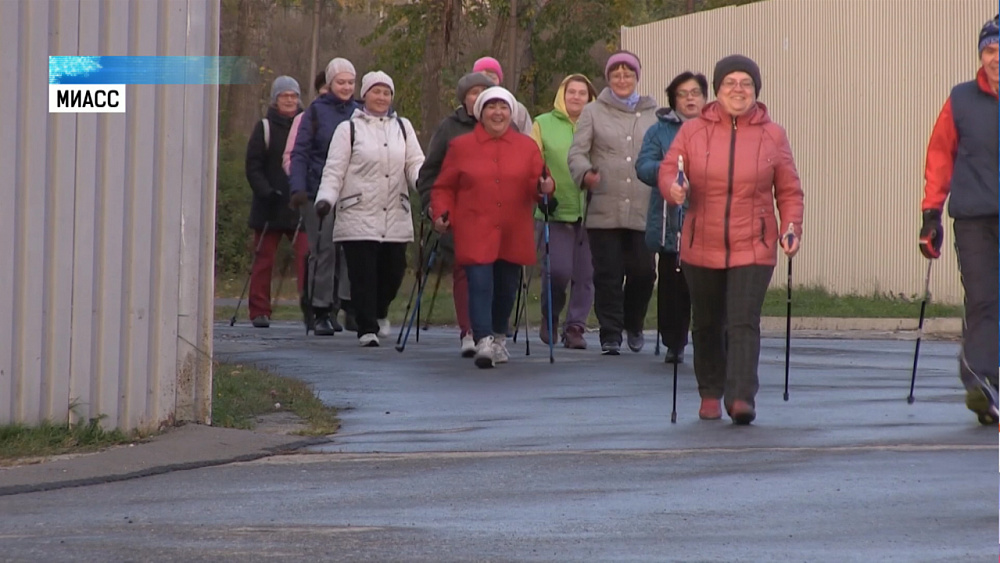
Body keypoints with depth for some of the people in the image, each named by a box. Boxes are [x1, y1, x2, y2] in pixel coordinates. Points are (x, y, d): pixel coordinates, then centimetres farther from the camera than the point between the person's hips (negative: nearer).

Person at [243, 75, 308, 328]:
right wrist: (266, 191, -16)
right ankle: (259, 312, 9)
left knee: (306, 255, -12)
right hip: (269, 207, -1)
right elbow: (253, 166, -1)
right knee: (264, 258, 4)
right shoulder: (265, 128, 3)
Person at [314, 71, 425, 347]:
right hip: (358, 216, -3)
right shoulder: (349, 129, 6)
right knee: (363, 275, -7)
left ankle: (379, 312, 33)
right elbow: (334, 170, 1)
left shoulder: (403, 127, 17)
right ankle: (367, 328, -1)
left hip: (396, 218, 3)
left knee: (393, 270, 6)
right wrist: (325, 198, -15)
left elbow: (415, 163, 10)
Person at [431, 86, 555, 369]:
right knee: (480, 285, -15)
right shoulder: (460, 146, 6)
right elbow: (444, 187, 7)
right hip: (475, 234, -2)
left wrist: (544, 187, -15)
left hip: (513, 235, 2)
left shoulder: (526, 146, 10)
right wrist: (441, 213, -8)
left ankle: (499, 338, 30)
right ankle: (484, 341, -20)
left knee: (506, 288, 11)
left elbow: (537, 184, 8)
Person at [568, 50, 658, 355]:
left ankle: (633, 324, 24)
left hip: (643, 209, 1)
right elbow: (577, 151, 1)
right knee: (608, 274, -3)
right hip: (604, 209, -1)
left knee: (643, 271, 0)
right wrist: (585, 173, -20)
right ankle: (611, 333, 4)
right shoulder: (594, 112, 9)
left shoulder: (653, 115, 14)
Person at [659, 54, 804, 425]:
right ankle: (710, 394, 27)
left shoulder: (772, 136, 4)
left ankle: (741, 398, -20)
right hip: (702, 248, 2)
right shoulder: (692, 131, 5)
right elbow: (668, 169, 3)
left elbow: (789, 191, 7)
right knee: (707, 325, 11)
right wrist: (673, 188, -21)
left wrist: (792, 228, -7)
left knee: (743, 323, -14)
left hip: (753, 249, -2)